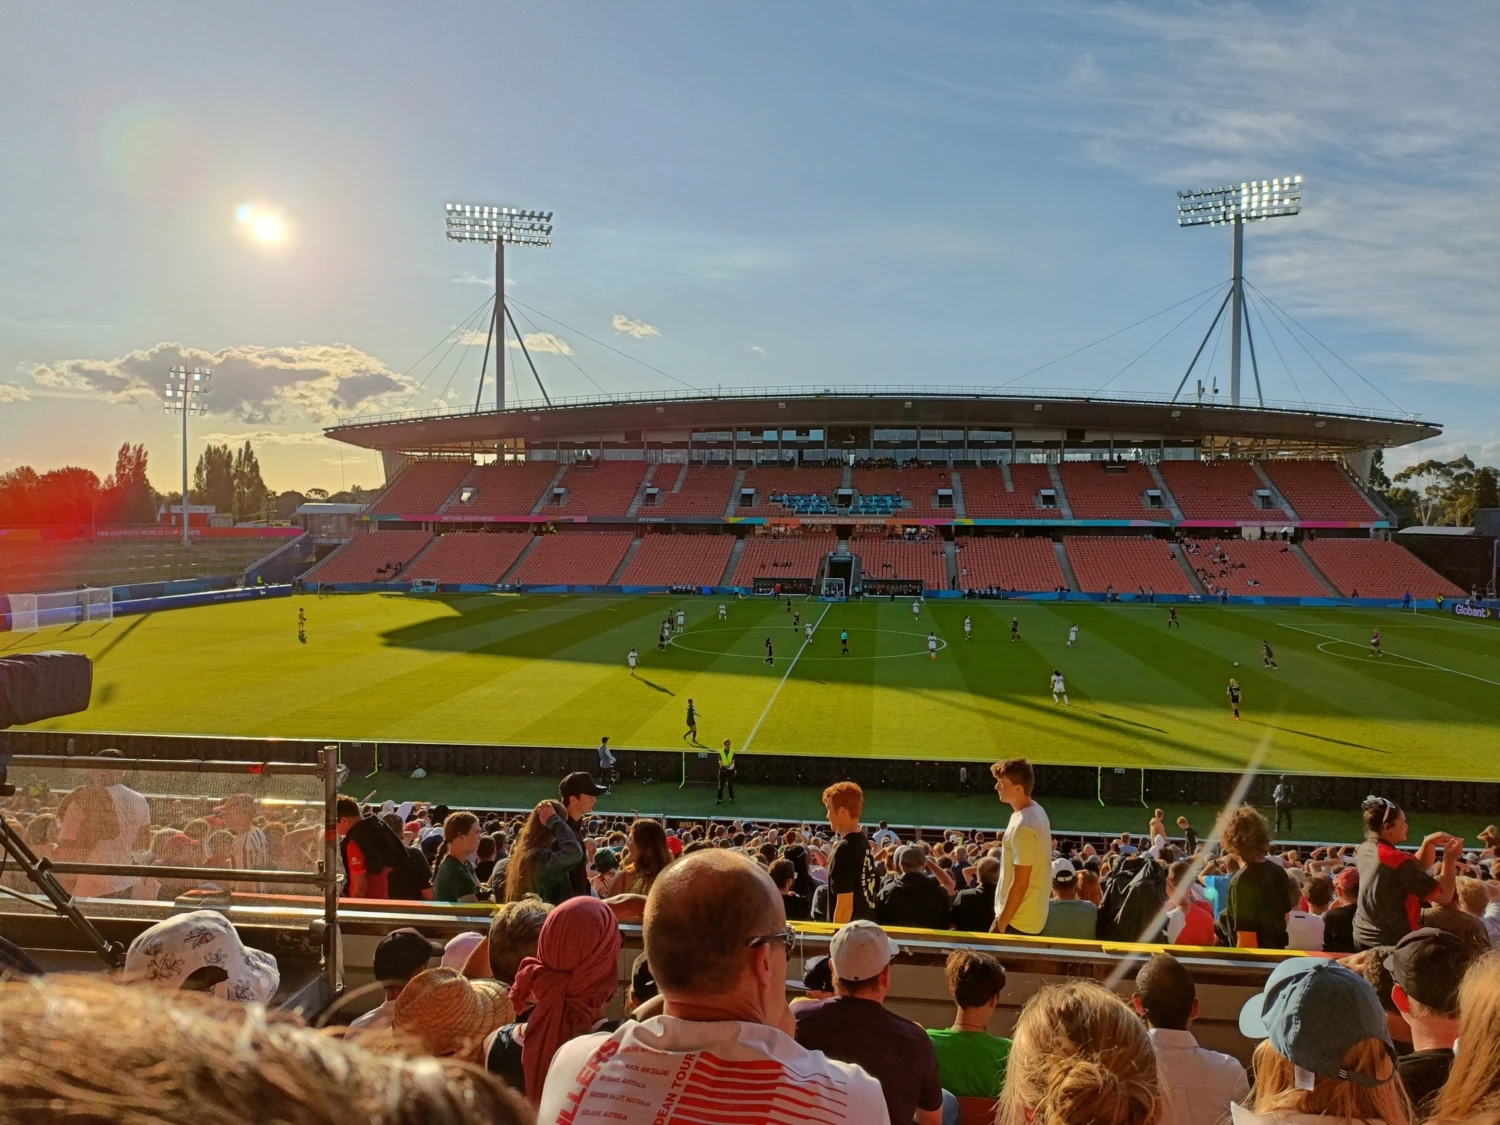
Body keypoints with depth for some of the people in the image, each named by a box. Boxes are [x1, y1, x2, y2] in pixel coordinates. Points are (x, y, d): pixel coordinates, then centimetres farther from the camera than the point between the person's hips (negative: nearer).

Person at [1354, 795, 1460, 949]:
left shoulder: (1363, 849, 2)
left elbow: (1415, 870, 12)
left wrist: (1429, 843, 0)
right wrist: (1450, 859, -11)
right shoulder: (1397, 860, -23)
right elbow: (1444, 895, -17)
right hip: (1392, 943, -8)